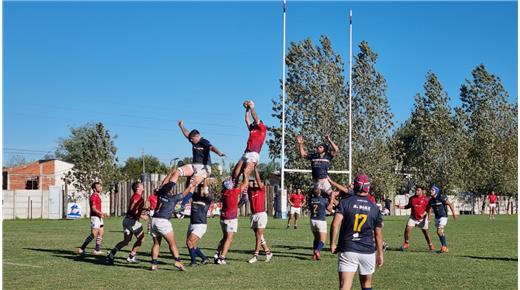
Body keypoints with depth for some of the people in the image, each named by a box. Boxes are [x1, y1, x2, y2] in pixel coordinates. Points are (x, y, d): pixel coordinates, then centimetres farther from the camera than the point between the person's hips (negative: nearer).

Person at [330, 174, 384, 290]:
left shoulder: (345, 202, -1)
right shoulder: (374, 208, 5)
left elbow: (335, 224, -13)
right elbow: (378, 234, 9)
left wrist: (333, 243, -5)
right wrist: (380, 254, 17)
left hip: (347, 251, -2)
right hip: (368, 251, 2)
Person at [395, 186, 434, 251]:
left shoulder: (425, 199, -10)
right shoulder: (412, 198, -1)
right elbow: (409, 206, 14)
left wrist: (425, 213, -19)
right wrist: (401, 207, 0)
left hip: (422, 218, -2)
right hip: (413, 217, 2)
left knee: (425, 232, 6)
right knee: (407, 229, -11)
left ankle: (430, 245, 23)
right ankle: (406, 243, 6)